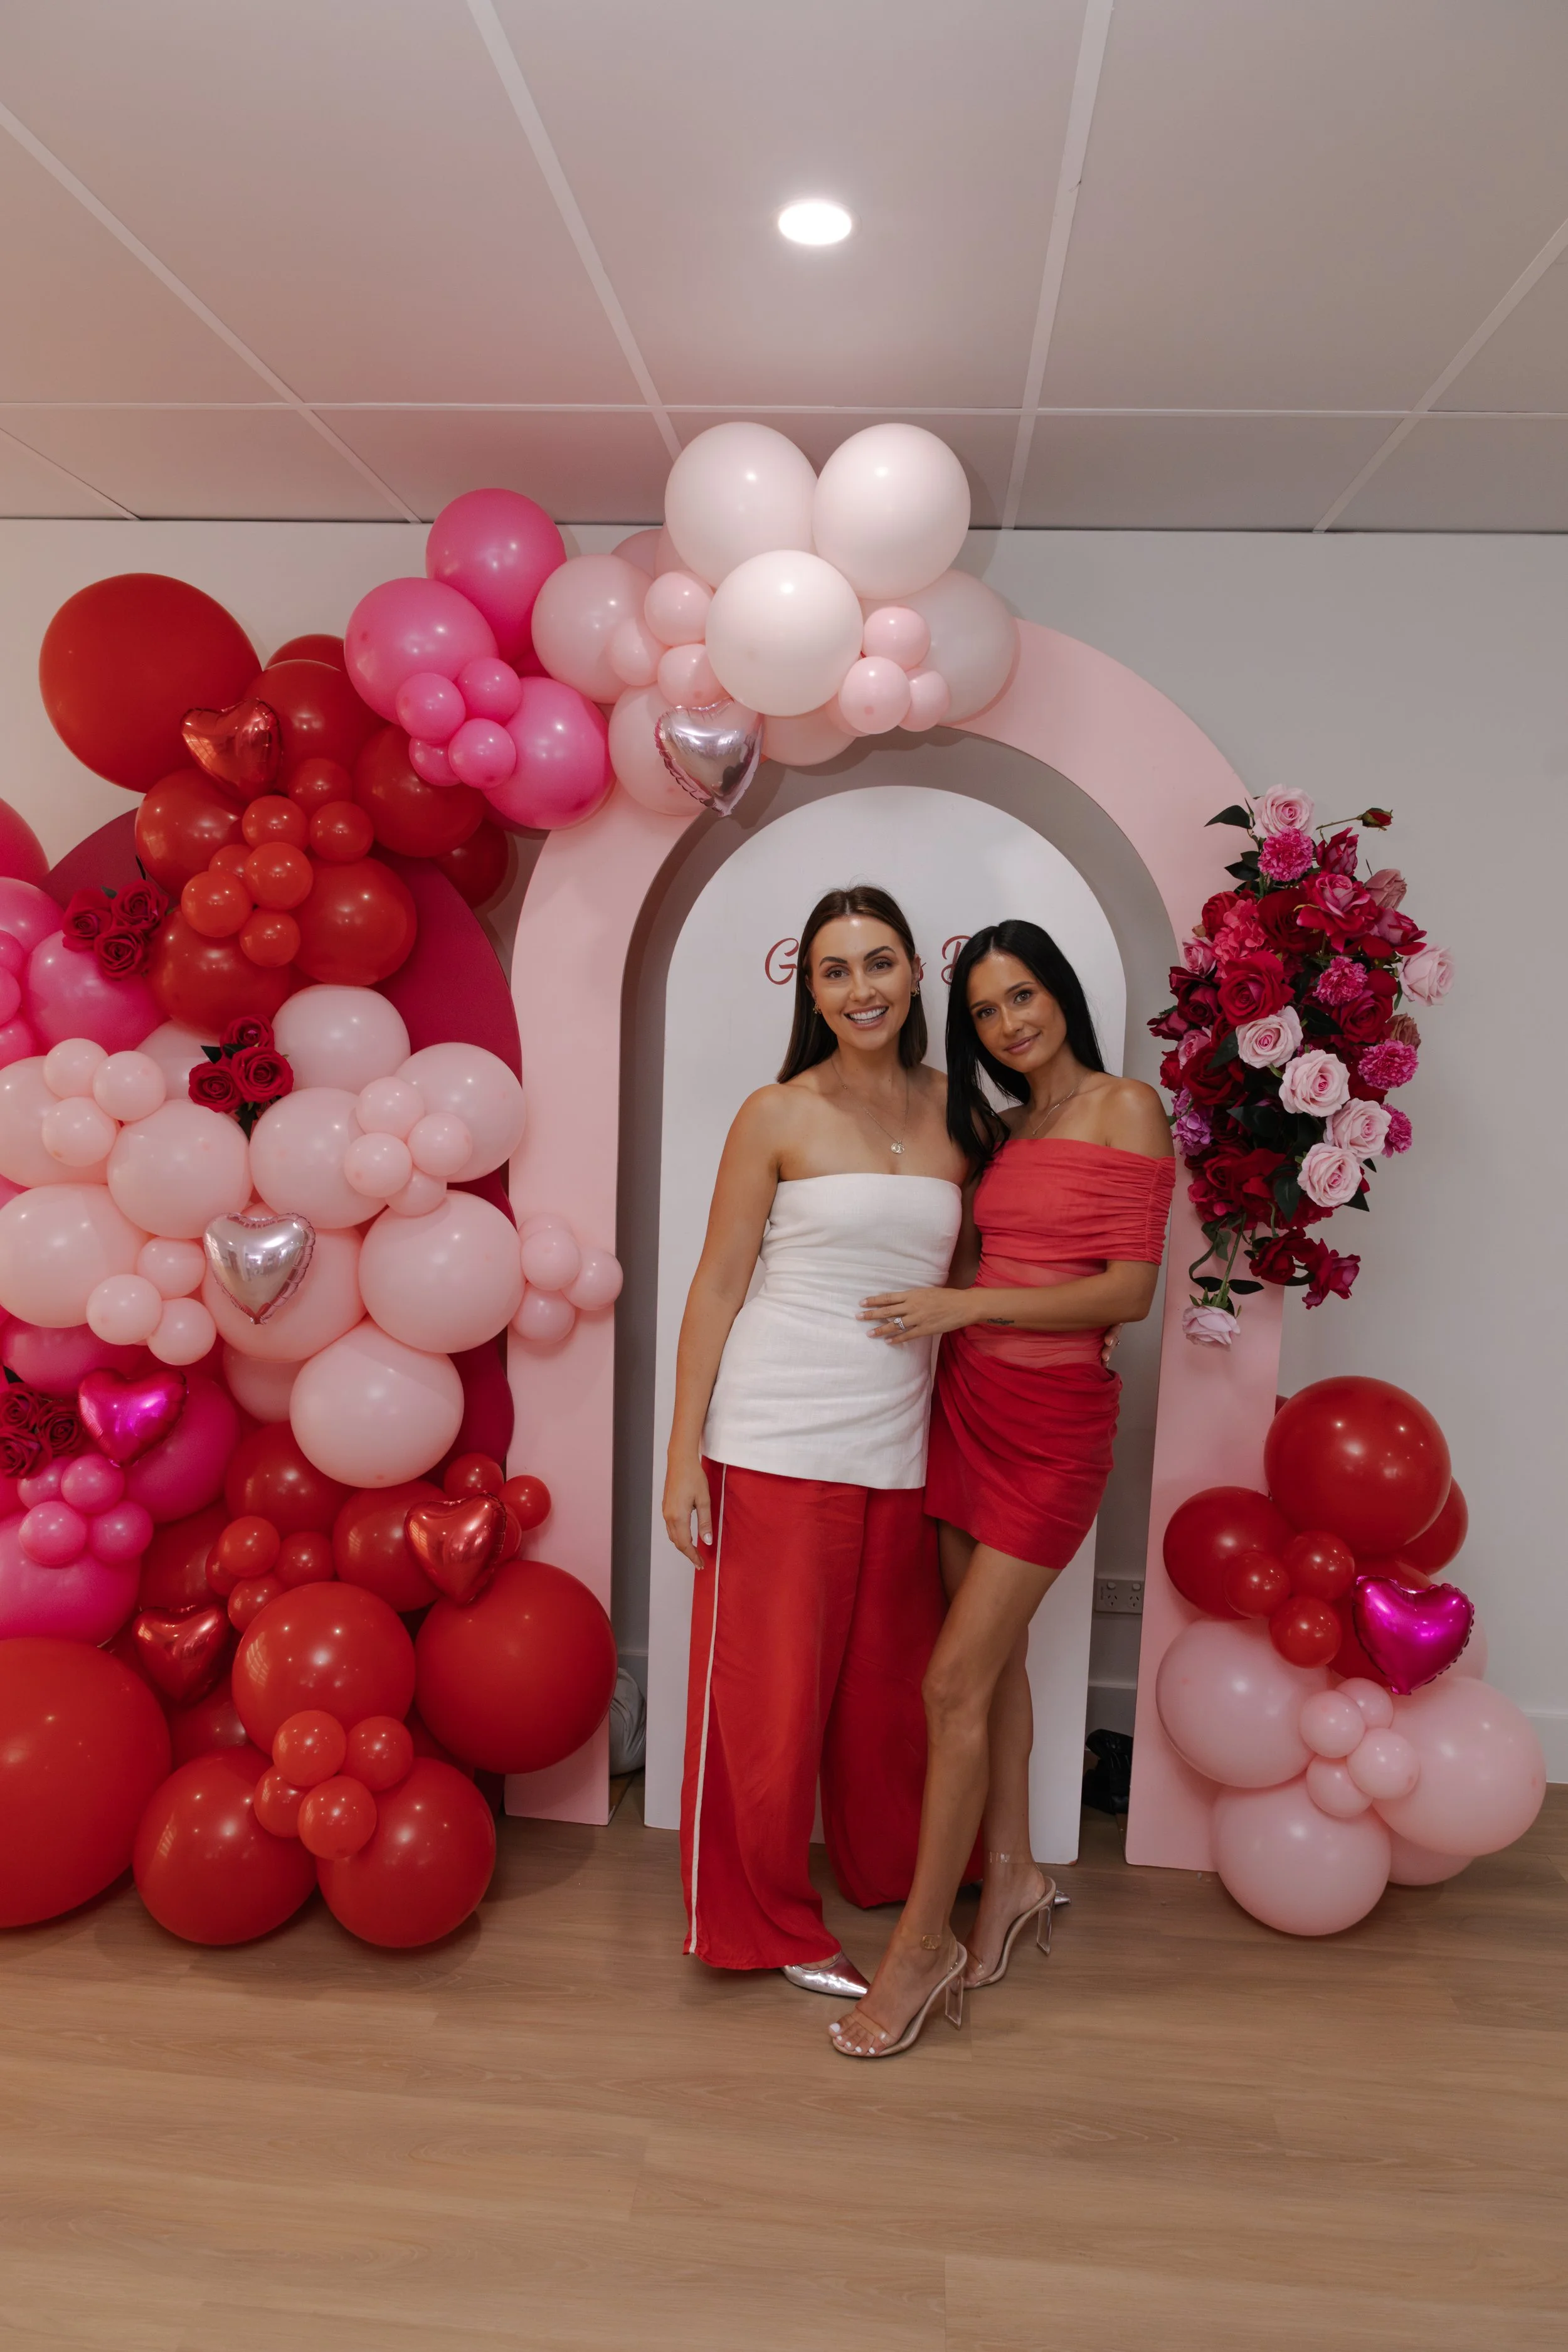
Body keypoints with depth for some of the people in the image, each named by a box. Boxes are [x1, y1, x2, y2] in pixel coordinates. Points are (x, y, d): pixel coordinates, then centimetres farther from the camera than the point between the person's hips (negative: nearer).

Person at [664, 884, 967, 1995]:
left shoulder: (955, 1112, 7)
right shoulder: (777, 1117, -4)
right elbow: (717, 1287, -3)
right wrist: (685, 1455, -6)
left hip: (899, 1449, 4)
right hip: (776, 1444, -3)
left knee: (888, 1685, 18)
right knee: (768, 1691, 7)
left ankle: (898, 1877, 45)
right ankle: (770, 1920, 30)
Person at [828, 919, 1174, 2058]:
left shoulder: (1129, 1108, -7)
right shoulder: (998, 1130, 12)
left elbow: (1131, 1289, -14)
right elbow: (976, 1261, 12)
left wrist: (968, 1305, -17)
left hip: (1056, 1419, -6)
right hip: (969, 1401, 6)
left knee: (954, 1682, -5)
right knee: (997, 1650, 15)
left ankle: (922, 1946, 10)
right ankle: (1014, 1877, 34)